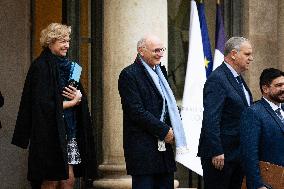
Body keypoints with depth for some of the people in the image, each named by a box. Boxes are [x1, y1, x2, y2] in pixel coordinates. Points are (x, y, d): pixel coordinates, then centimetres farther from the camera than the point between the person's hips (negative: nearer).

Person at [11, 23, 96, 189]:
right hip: (50, 133, -7)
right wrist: (72, 102, -7)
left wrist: (78, 96, -9)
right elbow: (44, 105, -17)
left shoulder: (67, 66, 14)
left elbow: (82, 98, 15)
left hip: (68, 131, 8)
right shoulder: (41, 67, -10)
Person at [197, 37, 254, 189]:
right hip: (221, 154, -10)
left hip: (238, 152, 10)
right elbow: (210, 120, -22)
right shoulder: (217, 79, -16)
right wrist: (216, 152, -25)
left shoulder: (238, 79, 15)